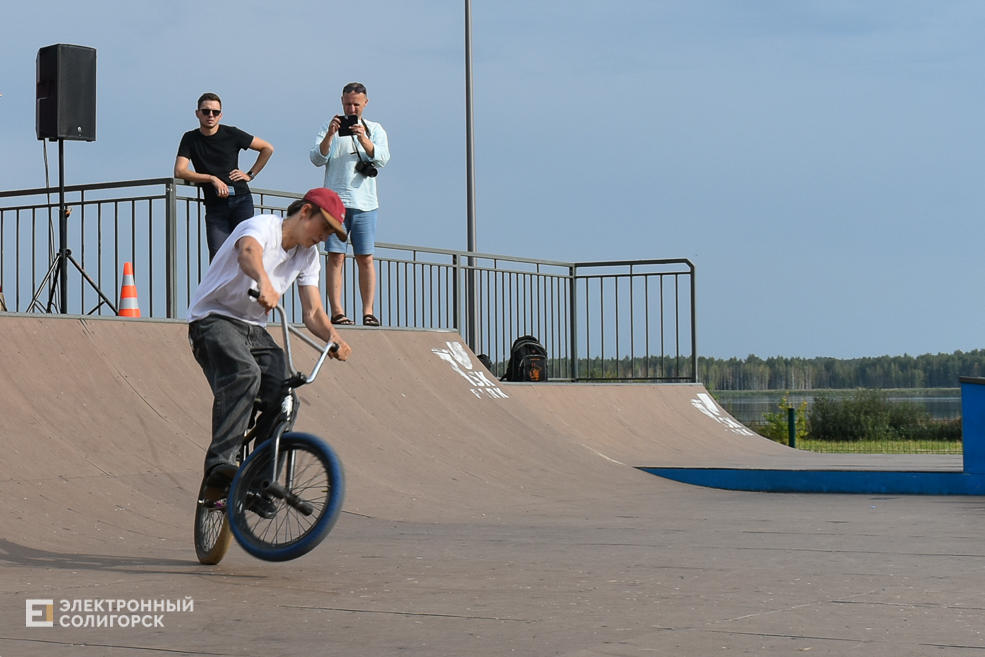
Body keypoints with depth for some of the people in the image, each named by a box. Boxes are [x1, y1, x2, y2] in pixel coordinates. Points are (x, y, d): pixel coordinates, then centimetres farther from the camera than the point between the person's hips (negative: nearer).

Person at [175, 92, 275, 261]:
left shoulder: (232, 134, 4)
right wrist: (212, 179, -11)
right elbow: (179, 172, -5)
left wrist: (250, 175, 5)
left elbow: (267, 148, 12)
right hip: (214, 205, 1)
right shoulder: (190, 139, 7)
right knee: (217, 256, -13)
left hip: (241, 200, -1)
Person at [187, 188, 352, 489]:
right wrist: (264, 282, -64)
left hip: (254, 329, 7)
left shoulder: (308, 256, 8)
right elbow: (248, 253, -41)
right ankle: (220, 462, -40)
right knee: (245, 375, -35)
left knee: (284, 397, -14)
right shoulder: (263, 226, -16)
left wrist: (334, 338, -20)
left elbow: (312, 311, 2)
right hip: (214, 319, -7)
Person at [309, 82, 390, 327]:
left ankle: (368, 311, 0)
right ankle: (337, 311, -9)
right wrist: (330, 134, -15)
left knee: (365, 258, -1)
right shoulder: (329, 127, 11)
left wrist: (362, 138, -17)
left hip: (364, 203, 1)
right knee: (336, 257, -7)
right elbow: (317, 159, 0)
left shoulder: (375, 130, 14)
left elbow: (382, 159, -2)